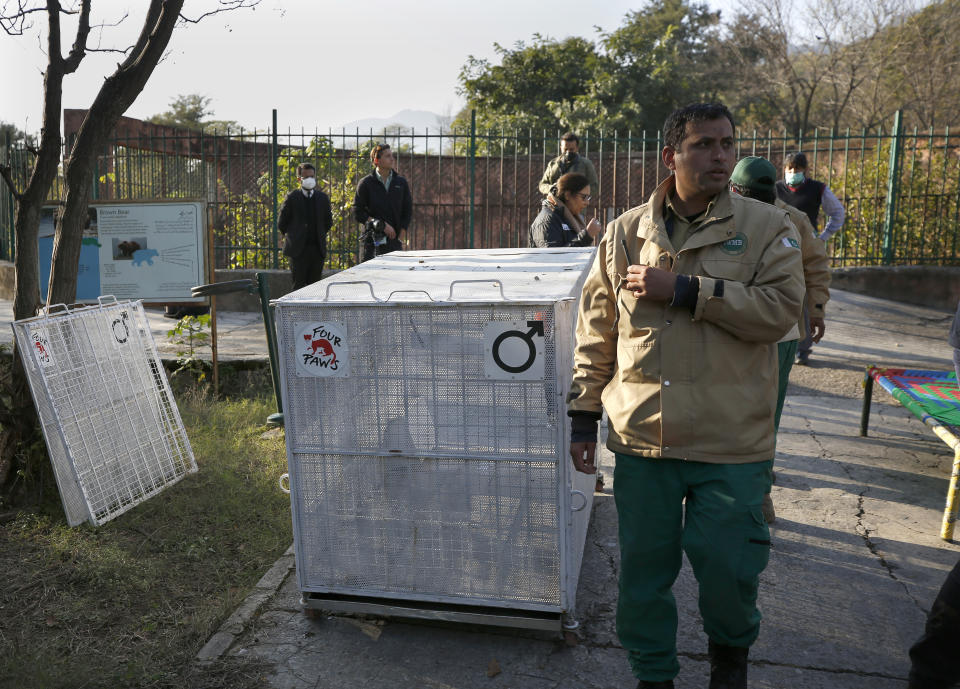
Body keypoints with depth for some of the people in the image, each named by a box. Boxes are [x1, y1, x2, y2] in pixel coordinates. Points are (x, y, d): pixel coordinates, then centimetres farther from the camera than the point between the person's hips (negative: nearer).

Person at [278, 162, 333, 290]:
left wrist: (319, 235, 12)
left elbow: (328, 222, 19)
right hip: (298, 250, -3)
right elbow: (281, 224, 3)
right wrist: (293, 237, 6)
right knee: (299, 285, -4)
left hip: (318, 249, 3)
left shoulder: (323, 198, 9)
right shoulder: (292, 198, -2)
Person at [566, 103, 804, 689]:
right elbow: (596, 334, 7)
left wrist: (683, 289, -19)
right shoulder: (625, 233, 4)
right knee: (644, 569, 13)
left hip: (731, 443, -1)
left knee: (728, 565, 9)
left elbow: (781, 309, -15)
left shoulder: (766, 228, -1)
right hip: (642, 438, 2)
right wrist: (583, 415, 6)